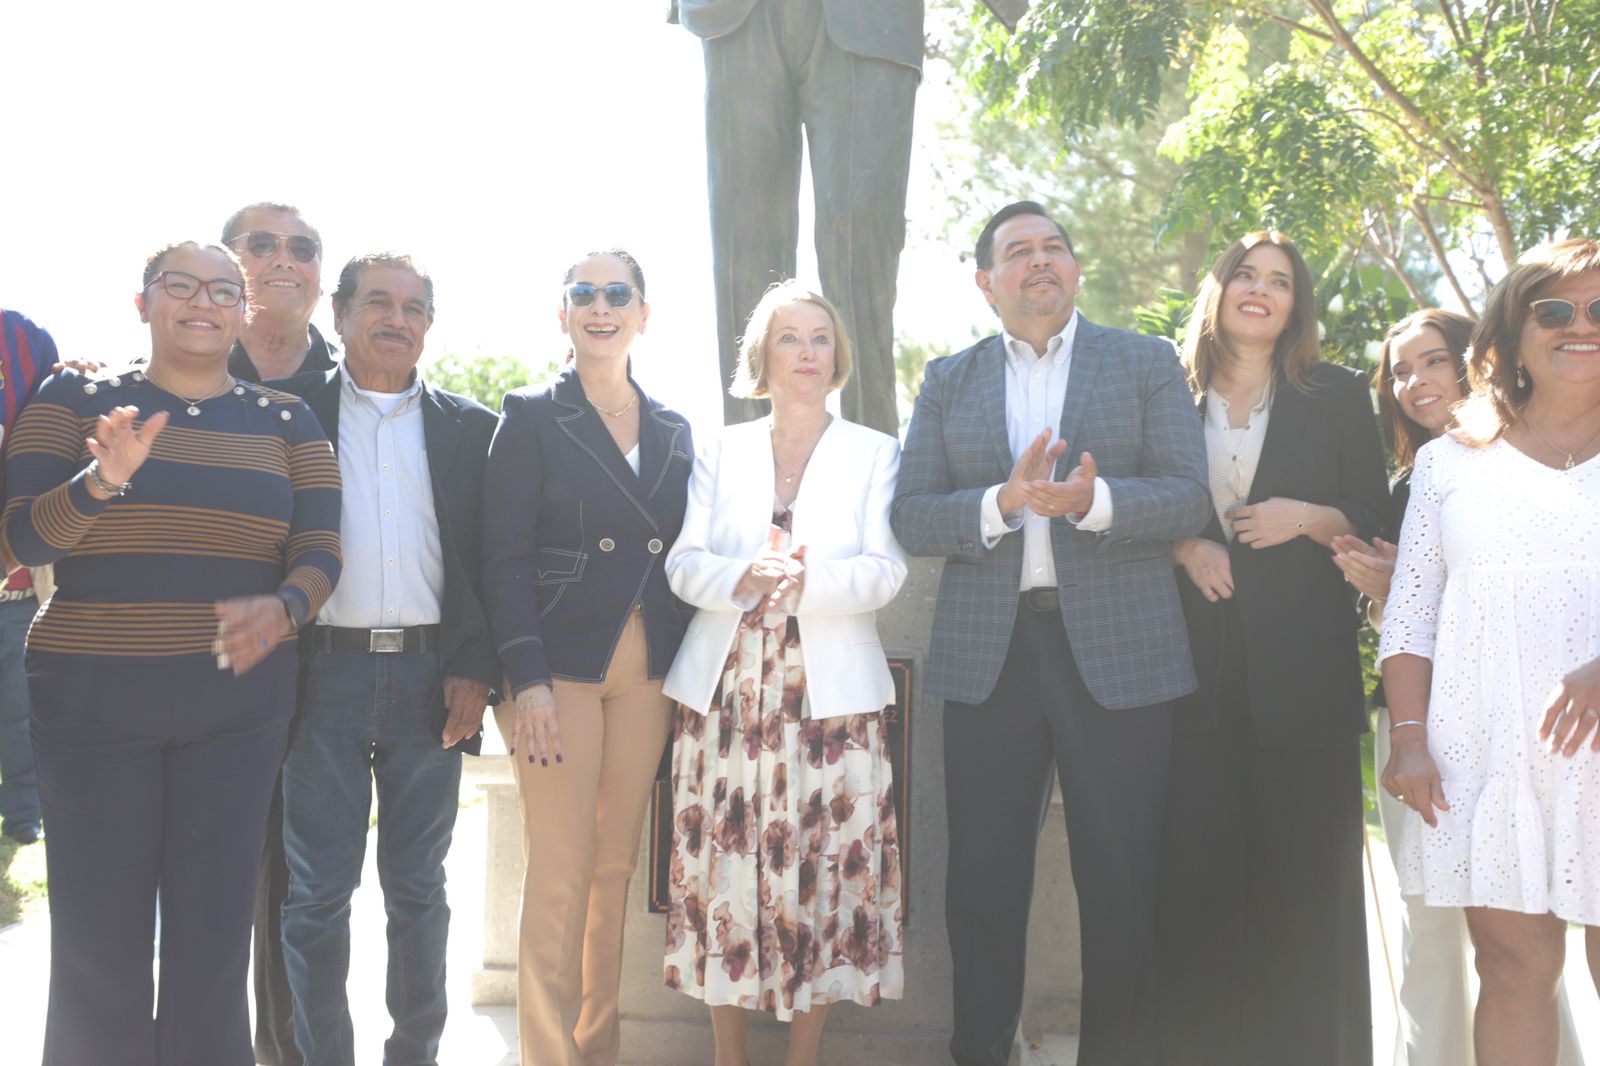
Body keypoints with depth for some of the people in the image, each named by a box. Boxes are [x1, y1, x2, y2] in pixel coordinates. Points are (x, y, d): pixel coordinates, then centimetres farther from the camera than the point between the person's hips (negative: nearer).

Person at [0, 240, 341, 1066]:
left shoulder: (286, 422, 8)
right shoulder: (74, 399, 4)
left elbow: (319, 554, 2)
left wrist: (280, 608, -21)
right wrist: (103, 479, -25)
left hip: (239, 701, 1)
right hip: (92, 697, -1)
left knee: (213, 937, 4)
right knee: (97, 941, 0)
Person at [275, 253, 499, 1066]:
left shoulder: (468, 427, 9)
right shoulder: (293, 409, 7)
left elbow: (491, 556, 6)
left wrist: (477, 669, -2)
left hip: (430, 674, 1)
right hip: (323, 670, -1)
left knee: (417, 889, 9)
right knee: (316, 890, 4)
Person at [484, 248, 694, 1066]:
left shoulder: (674, 430, 13)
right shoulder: (531, 417, 0)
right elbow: (504, 557, -6)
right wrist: (527, 678, -15)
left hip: (648, 674, 4)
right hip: (563, 666, -4)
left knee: (619, 867, 9)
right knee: (561, 874, -4)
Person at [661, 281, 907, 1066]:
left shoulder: (876, 454, 9)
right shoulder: (719, 453, 13)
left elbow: (886, 570, -2)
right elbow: (683, 563, 4)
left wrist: (807, 580, -21)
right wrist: (742, 580, -18)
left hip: (830, 692, -1)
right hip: (727, 686, 1)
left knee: (823, 871, -1)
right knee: (725, 864, 1)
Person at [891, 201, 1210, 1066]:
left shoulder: (1147, 364, 8)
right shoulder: (949, 381, 12)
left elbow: (1186, 500, -2)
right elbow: (910, 516, 3)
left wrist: (1093, 501, -21)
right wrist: (1003, 502, -15)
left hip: (1117, 650, -1)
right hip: (987, 654, 2)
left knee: (1123, 887, 4)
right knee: (983, 885, 7)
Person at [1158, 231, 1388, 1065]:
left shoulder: (1338, 398, 10)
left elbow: (1374, 525, 8)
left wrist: (1308, 517, -10)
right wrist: (1185, 548, -6)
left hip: (1304, 668, 0)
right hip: (1198, 667, 1)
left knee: (1306, 869, 0)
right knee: (1198, 866, -1)